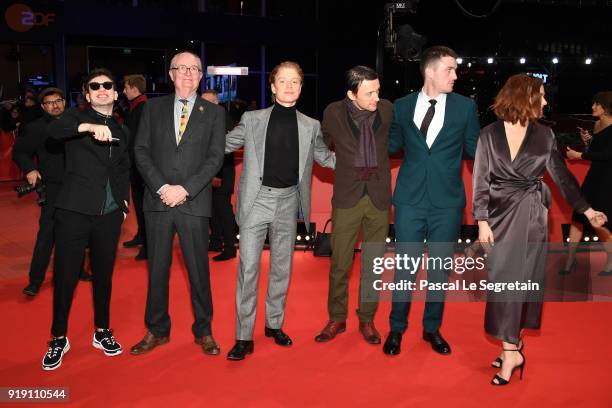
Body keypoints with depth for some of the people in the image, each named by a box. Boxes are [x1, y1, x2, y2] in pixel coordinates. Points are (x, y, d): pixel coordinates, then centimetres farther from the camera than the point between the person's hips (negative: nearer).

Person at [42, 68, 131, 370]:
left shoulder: (122, 131, 15)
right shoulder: (77, 118, 2)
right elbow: (54, 129, -22)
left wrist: (124, 201, 12)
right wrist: (89, 126, -39)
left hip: (110, 215, 4)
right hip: (74, 211, -3)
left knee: (103, 275, 12)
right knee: (65, 277, 0)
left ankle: (102, 332, 28)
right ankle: (59, 338, 16)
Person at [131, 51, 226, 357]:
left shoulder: (214, 112, 6)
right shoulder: (153, 108, 10)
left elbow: (215, 157, -2)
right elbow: (141, 150, 4)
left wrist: (185, 189, -13)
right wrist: (161, 187, -10)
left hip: (194, 203, -1)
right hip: (158, 201, 2)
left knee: (199, 270, 4)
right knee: (157, 269, 9)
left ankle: (203, 331, 20)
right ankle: (157, 331, 23)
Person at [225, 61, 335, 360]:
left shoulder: (310, 126, 7)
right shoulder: (252, 120, 2)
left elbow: (327, 158, 15)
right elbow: (223, 145, 8)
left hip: (288, 202, 3)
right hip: (257, 199, -2)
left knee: (282, 267, 12)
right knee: (248, 267, -4)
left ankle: (274, 324, 29)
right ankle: (244, 337, 5)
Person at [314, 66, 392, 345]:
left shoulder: (387, 109, -3)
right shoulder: (334, 112, -6)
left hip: (379, 196, 1)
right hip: (347, 197, -1)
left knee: (373, 263, 9)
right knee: (339, 263, 3)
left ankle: (367, 319, 23)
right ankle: (336, 319, 20)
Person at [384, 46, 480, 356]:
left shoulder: (465, 106, 2)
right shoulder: (403, 106, 4)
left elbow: (474, 149, 7)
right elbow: (393, 145, 16)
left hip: (447, 202, 0)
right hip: (410, 199, 0)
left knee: (440, 268, 10)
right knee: (404, 267, 5)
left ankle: (432, 329, 28)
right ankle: (396, 329, 22)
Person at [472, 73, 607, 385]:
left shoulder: (544, 135, 3)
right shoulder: (490, 135, -1)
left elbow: (561, 176, 8)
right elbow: (481, 180, -1)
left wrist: (586, 209, 3)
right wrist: (482, 221, -6)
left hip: (530, 215, 0)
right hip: (501, 214, 1)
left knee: (517, 279, -4)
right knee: (503, 280, 4)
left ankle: (511, 349, 1)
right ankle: (512, 343, 17)